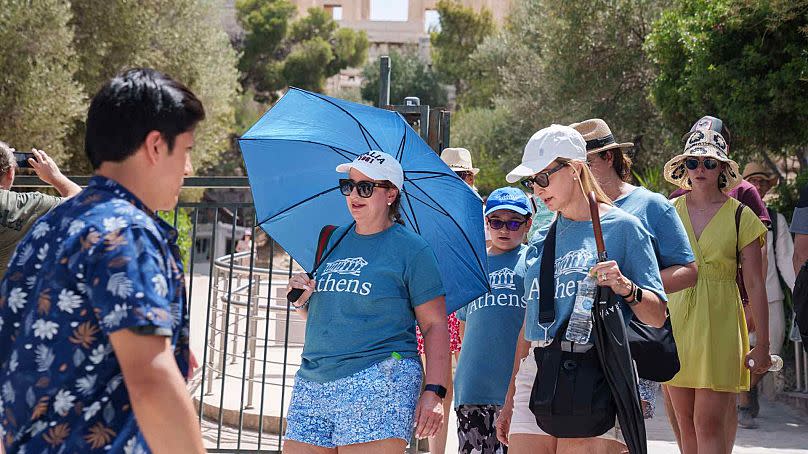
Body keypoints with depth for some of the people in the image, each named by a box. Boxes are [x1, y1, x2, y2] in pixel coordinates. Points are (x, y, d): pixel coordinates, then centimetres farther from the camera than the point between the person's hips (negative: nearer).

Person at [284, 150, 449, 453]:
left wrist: (434, 391, -14)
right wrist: (302, 302, 4)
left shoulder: (411, 249, 0)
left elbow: (435, 325, -4)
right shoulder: (334, 240, 17)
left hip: (377, 384, -6)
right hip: (312, 385, 6)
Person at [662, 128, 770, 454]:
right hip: (675, 318, 3)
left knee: (709, 422, -10)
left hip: (718, 323, -3)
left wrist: (762, 344, -4)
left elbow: (755, 285, -1)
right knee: (685, 422, 7)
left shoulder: (740, 216, -1)